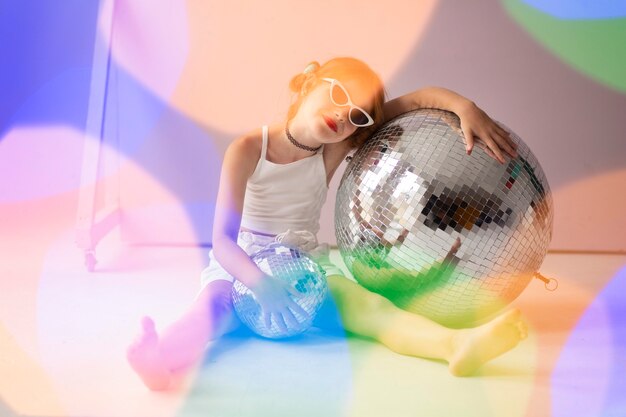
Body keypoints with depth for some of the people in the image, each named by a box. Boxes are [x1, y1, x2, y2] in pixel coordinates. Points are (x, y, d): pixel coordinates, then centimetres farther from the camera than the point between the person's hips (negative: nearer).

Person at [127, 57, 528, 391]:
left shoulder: (334, 151, -5)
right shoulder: (248, 149, -13)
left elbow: (417, 98, -4)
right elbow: (223, 239, -20)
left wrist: (465, 106, -23)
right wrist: (261, 283, -37)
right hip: (241, 265, -1)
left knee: (365, 302, -27)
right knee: (214, 303, -34)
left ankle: (457, 345, -50)